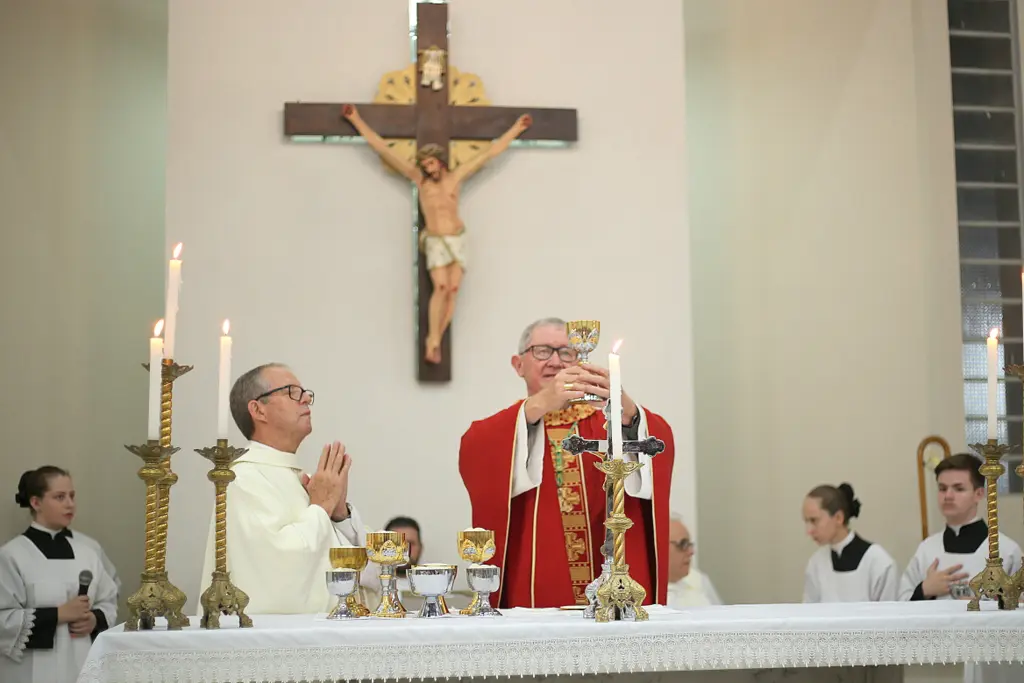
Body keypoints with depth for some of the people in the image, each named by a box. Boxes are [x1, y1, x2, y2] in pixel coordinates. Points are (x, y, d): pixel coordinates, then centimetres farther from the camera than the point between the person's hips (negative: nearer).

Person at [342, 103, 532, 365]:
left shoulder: (455, 176, 2)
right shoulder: (419, 177, -2)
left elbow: (489, 152, 8)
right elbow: (383, 150, -4)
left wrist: (516, 128, 11)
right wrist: (356, 120, -6)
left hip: (458, 241, 2)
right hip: (436, 244, -2)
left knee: (452, 291, -7)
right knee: (441, 288, -21)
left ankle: (434, 342, 0)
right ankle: (432, 342, -16)